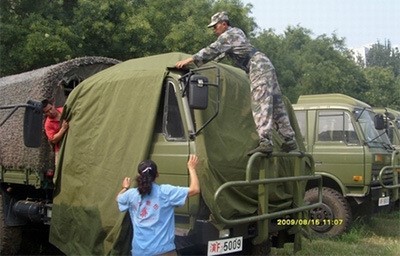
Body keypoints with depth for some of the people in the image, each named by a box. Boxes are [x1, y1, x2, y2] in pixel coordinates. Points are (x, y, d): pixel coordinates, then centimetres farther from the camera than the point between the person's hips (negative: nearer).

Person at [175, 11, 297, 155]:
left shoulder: (228, 35, -4)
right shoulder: (237, 32, 25)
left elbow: (213, 50, -16)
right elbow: (221, 53, 34)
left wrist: (190, 60, -18)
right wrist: (204, 63, 36)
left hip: (259, 68, -10)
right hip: (266, 67, 10)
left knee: (260, 106, -18)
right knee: (276, 105, 8)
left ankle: (265, 142, -27)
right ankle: (290, 140, 11)